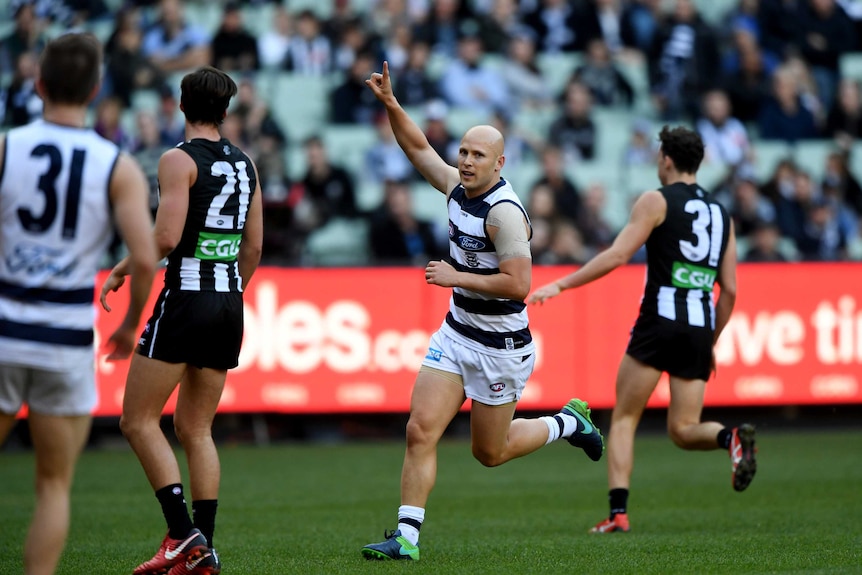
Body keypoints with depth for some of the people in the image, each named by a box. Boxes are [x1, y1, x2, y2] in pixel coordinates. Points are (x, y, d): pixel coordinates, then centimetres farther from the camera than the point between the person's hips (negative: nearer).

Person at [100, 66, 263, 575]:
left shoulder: (180, 160, -9)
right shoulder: (245, 164, 12)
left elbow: (167, 237, -18)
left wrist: (121, 270, -4)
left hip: (185, 299, -7)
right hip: (230, 304, 7)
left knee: (139, 420, -1)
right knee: (196, 428, 11)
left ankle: (184, 533, -12)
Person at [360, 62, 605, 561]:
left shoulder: (504, 211, -22)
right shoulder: (458, 187, 1)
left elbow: (518, 284, -26)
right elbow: (418, 147, 16)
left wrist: (457, 277, -21)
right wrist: (390, 103, 3)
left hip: (500, 347, -7)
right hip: (456, 335, 7)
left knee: (490, 452, 9)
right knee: (421, 431, -7)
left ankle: (569, 423, 33)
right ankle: (407, 536, -5)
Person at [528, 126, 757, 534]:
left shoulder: (657, 201, 1)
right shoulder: (721, 214, 17)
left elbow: (617, 256, -9)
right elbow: (729, 290, 15)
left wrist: (560, 285, -6)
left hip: (660, 320, -5)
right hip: (701, 329, 5)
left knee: (623, 420, 5)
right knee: (683, 429, 9)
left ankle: (618, 512, -5)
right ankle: (730, 438, -23)